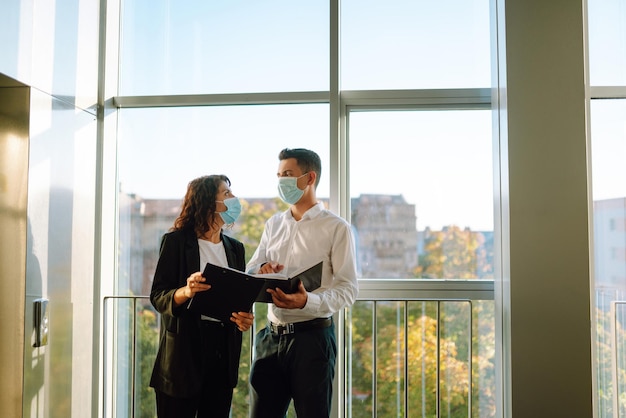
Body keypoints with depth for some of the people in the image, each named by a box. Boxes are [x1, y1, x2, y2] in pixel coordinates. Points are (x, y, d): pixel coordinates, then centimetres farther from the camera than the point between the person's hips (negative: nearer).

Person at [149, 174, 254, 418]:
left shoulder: (235, 248, 13)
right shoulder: (176, 241, -2)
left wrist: (245, 318, -5)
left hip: (223, 350, 5)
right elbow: (157, 295, -5)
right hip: (184, 348, -4)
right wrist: (186, 292, -26)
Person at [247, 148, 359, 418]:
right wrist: (261, 271, -10)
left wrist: (308, 302, -28)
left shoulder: (336, 228, -5)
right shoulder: (273, 224, 13)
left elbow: (348, 289, -11)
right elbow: (249, 272, 14)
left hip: (312, 336, -5)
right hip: (271, 335, 5)